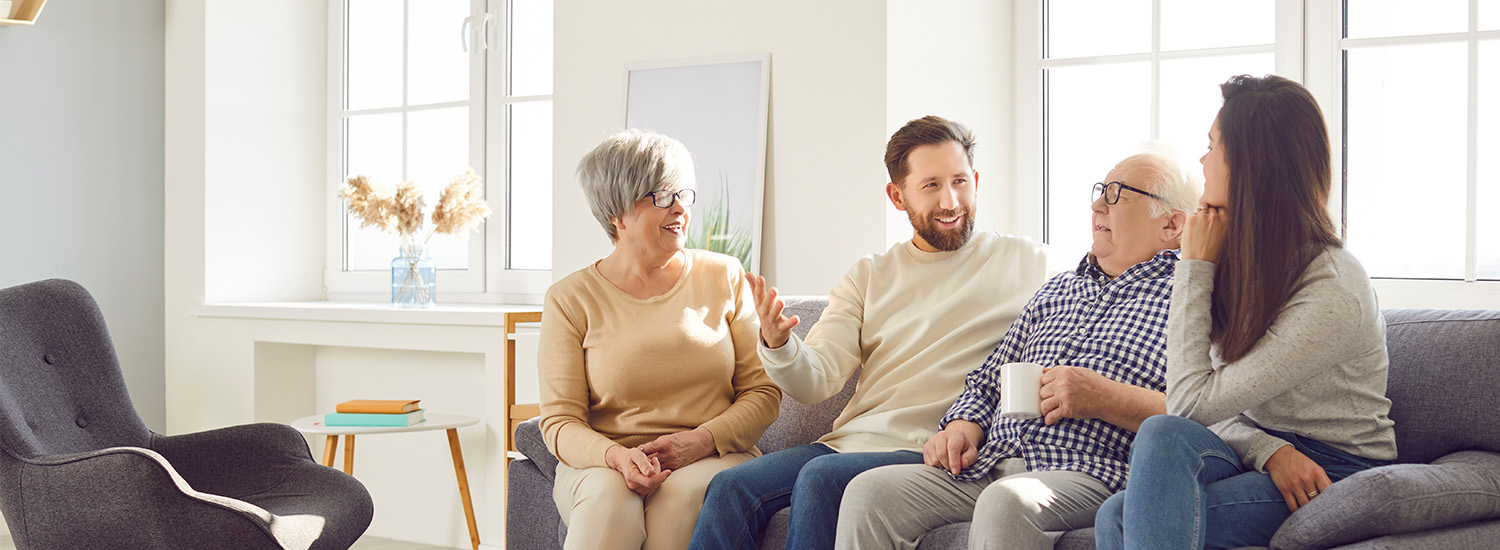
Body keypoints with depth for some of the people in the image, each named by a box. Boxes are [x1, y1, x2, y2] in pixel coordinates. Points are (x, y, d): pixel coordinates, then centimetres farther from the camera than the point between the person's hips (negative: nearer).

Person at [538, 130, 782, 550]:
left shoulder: (725, 277, 9)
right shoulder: (571, 299, 4)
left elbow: (763, 392, 7)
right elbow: (560, 421, 0)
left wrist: (703, 440, -12)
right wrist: (616, 456, -21)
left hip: (714, 458, 2)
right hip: (599, 464, -1)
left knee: (681, 494, -33)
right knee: (608, 496, -36)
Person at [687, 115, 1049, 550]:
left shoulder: (1025, 264, 8)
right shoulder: (868, 277, 17)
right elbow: (817, 381, 6)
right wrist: (778, 345, -18)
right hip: (848, 442, 4)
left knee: (822, 478, -30)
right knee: (731, 488, -19)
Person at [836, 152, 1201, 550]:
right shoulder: (1057, 289, 27)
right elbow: (987, 381, 28)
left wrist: (1105, 398, -14)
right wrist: (963, 427, 7)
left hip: (1088, 475, -6)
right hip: (989, 466, 7)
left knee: (1004, 502, -39)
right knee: (869, 491, -16)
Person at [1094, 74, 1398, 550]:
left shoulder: (1333, 293, -21)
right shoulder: (1242, 258, 4)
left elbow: (1192, 403, -21)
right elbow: (1216, 408, 6)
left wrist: (1194, 268, -15)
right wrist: (1268, 449, -18)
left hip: (1335, 473, -6)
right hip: (1258, 451, 6)